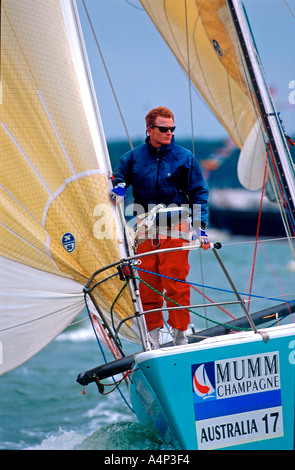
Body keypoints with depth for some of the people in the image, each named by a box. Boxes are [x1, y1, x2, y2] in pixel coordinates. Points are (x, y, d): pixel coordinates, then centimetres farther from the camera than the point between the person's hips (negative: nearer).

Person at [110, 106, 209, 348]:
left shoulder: (184, 157, 4)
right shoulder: (133, 157, 7)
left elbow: (199, 193, 6)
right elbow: (119, 177, 18)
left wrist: (201, 227, -2)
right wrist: (118, 188, -8)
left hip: (175, 227, -2)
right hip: (146, 229, 2)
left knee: (176, 284, -6)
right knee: (147, 285, 3)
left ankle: (180, 335, 3)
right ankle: (153, 335, 11)